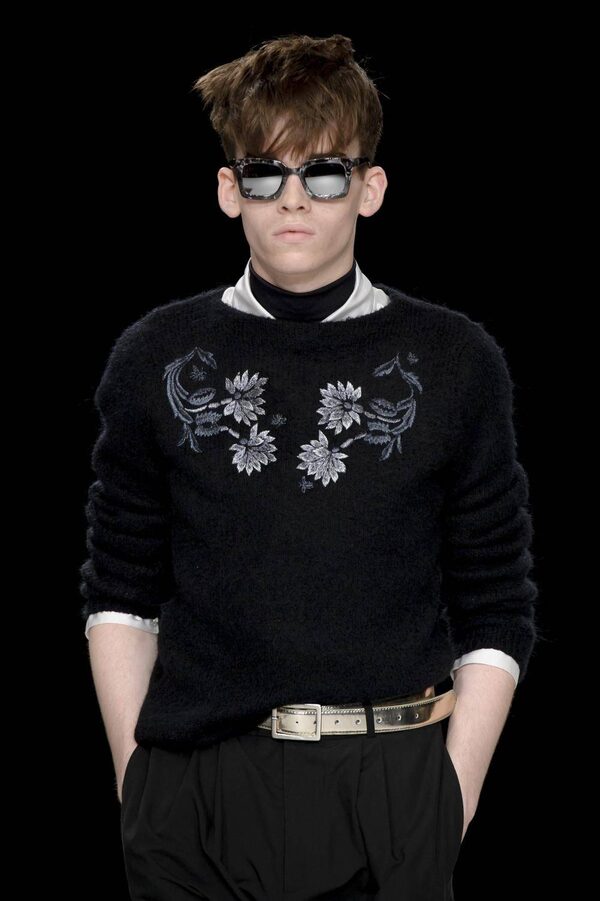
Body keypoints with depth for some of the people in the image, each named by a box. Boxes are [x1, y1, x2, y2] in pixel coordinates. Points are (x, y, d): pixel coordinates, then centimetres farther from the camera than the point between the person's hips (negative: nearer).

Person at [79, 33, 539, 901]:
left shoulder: (457, 364, 2)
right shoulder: (156, 358, 5)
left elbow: (496, 616, 3)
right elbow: (120, 597, 8)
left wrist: (454, 797, -3)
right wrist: (135, 778, 2)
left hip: (391, 795, -1)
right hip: (194, 794, 1)